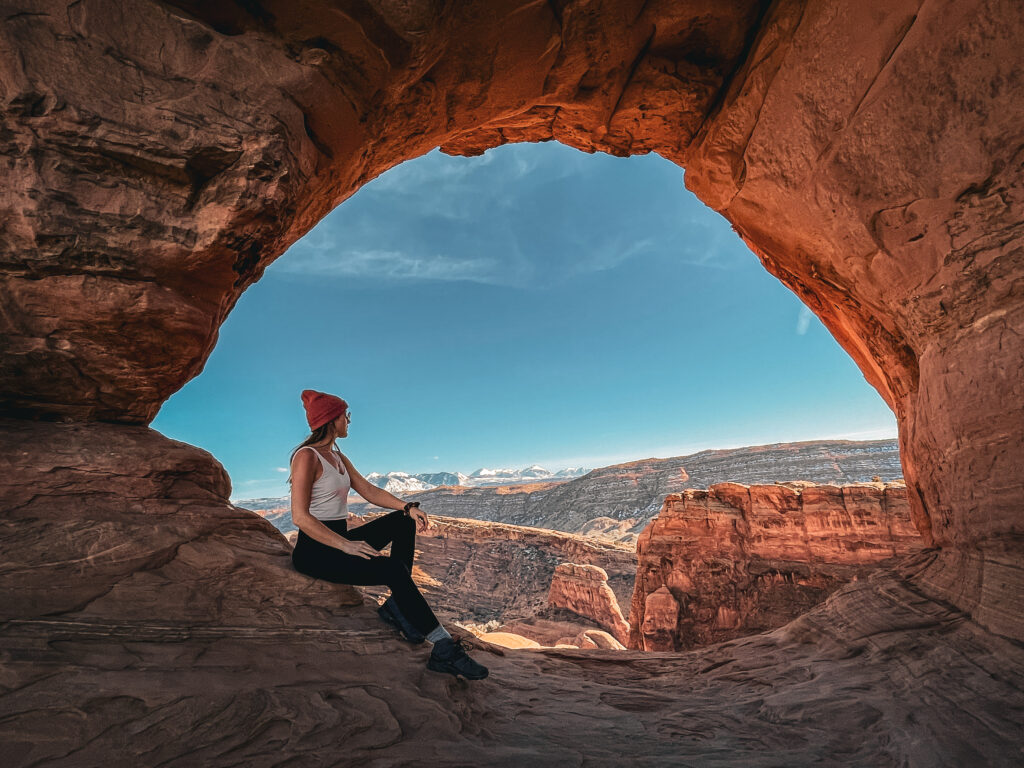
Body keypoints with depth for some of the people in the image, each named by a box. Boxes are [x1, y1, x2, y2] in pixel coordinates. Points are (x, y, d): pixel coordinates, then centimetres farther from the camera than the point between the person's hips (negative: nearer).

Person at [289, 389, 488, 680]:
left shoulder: (337, 456, 14)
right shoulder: (307, 456, -14)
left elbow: (368, 490, 10)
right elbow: (300, 517, -22)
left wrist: (409, 508, -5)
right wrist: (346, 545, -28)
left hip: (339, 540, 10)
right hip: (315, 551, -10)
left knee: (403, 521, 3)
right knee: (392, 569, -26)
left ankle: (397, 606, -7)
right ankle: (444, 650, -21)